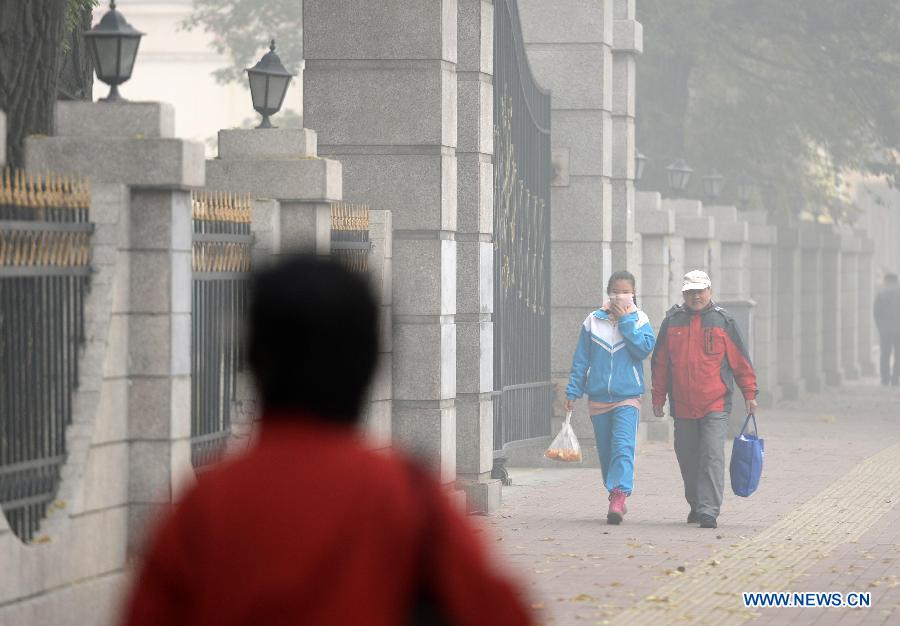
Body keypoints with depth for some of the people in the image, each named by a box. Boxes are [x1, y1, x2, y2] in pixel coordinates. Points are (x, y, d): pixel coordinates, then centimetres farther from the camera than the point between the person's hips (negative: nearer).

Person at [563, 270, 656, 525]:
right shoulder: (593, 321, 7)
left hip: (627, 397, -3)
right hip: (598, 397, 3)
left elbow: (644, 349, -13)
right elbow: (581, 359, 10)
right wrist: (573, 391, 7)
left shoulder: (639, 320, 3)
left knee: (623, 447, -18)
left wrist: (625, 322, -12)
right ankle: (617, 499, 21)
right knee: (605, 452, 9)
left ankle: (619, 495, -28)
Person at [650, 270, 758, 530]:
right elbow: (660, 363, 13)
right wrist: (658, 398, 11)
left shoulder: (723, 321, 3)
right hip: (682, 406, 3)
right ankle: (696, 506, 27)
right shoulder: (672, 321, 8)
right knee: (688, 460, 10)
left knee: (712, 457, -13)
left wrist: (750, 393, 3)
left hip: (716, 404, -3)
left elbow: (740, 360, 6)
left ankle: (709, 511, -16)